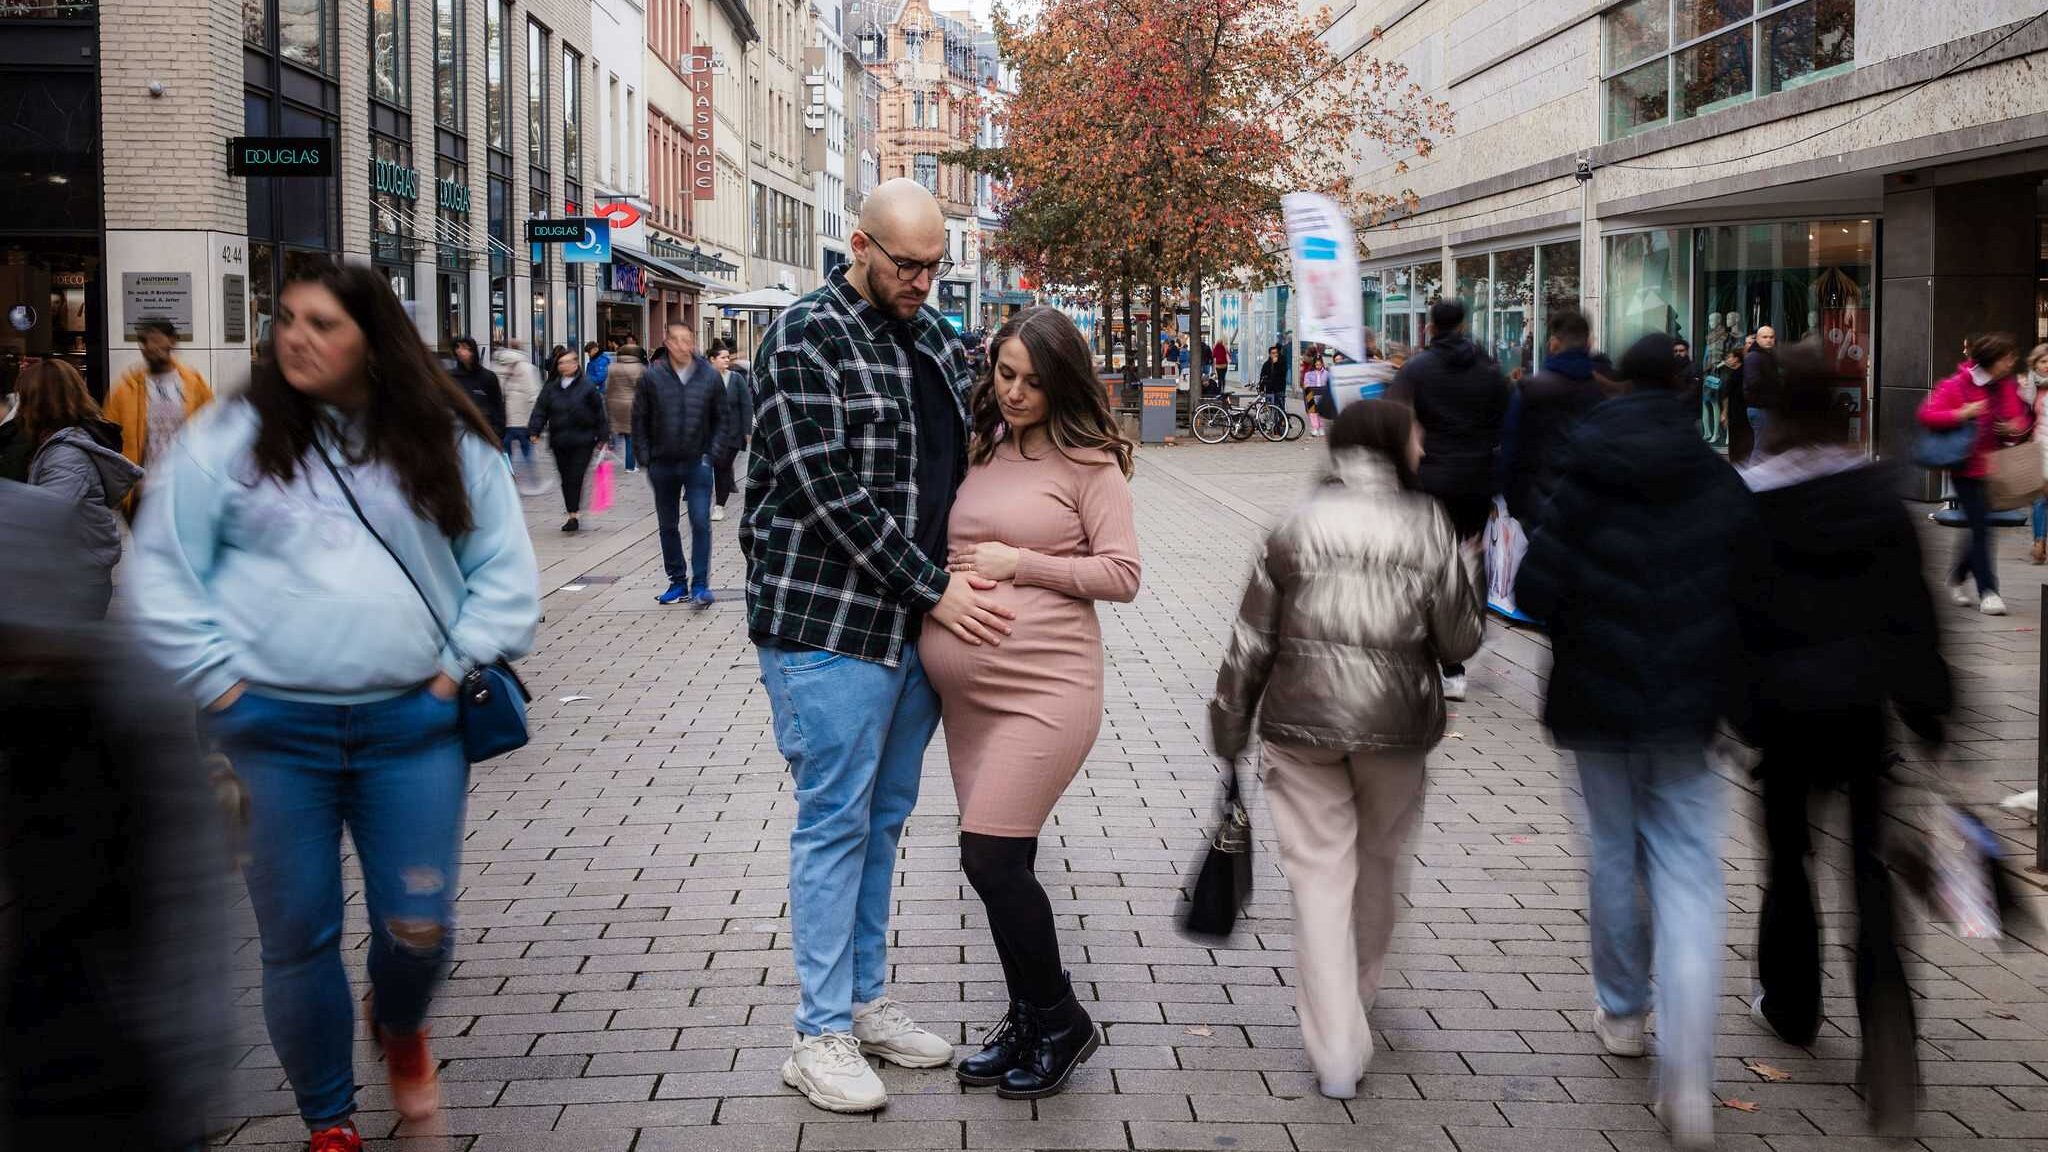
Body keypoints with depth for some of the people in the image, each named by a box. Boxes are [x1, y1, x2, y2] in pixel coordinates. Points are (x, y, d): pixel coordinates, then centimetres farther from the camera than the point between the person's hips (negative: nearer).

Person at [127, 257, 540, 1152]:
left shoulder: (445, 443, 5)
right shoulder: (230, 438, 2)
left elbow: (505, 568, 9)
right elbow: (161, 571, 4)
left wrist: (461, 665, 0)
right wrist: (219, 679, -3)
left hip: (412, 726, 1)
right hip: (276, 731, 0)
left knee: (419, 927, 0)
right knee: (297, 937, 6)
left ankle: (398, 1026, 37)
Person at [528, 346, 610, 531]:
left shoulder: (587, 386, -1)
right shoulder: (551, 387, 7)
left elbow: (599, 412, 1)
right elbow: (540, 410, 5)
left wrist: (603, 437, 0)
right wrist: (534, 431, -8)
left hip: (583, 441, -4)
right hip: (559, 441, 4)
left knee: (576, 477, -11)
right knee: (566, 480, 8)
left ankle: (574, 515, -9)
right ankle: (573, 515, 18)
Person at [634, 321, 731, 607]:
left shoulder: (709, 376, -3)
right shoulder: (652, 377, -3)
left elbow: (721, 420, 4)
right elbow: (639, 420, 3)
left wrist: (712, 454, -5)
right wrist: (647, 458, -2)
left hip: (697, 463, -2)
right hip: (663, 464, 2)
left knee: (701, 523, -10)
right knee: (668, 526, 10)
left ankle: (700, 584, -5)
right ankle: (678, 582, 21)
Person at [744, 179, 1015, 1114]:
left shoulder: (937, 337, 12)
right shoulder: (804, 340, -11)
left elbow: (964, 459, 22)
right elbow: (832, 493, -18)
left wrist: (975, 579, 8)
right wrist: (934, 590, -16)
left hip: (921, 624, 7)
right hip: (828, 623, -7)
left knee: (884, 818, 15)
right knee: (834, 822, -1)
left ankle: (866, 1000, 27)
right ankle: (821, 1035, 9)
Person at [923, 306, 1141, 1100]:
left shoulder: (1088, 461, -5)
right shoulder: (978, 448, 11)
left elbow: (1122, 576, -8)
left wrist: (1018, 563, -12)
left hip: (1045, 686, -7)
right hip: (965, 690, 7)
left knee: (990, 857, -11)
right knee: (998, 863, 12)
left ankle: (1059, 1023, 8)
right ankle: (1027, 1023, 28)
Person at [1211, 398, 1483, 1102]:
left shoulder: (1293, 527, 1)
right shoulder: (1428, 526, -2)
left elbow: (1251, 642, 1)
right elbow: (1460, 640, -2)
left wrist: (1229, 729, 11)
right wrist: (1467, 568, 14)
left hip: (1302, 725, 0)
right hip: (1397, 725, 0)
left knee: (1319, 876, 4)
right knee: (1380, 862, 22)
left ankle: (1336, 1055, 0)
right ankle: (1362, 992, 43)